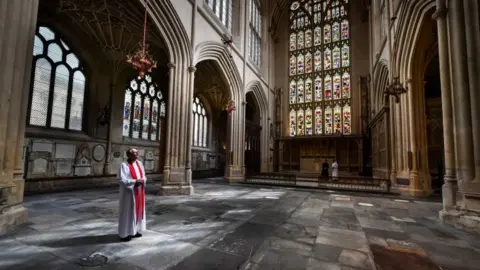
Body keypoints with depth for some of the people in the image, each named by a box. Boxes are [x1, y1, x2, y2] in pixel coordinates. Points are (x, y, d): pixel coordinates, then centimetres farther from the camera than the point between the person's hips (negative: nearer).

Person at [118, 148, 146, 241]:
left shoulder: (139, 163, 7)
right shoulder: (124, 165, -13)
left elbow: (144, 176, 13)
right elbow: (121, 180, -19)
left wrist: (142, 180, -9)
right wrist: (135, 181, -22)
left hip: (139, 191, 7)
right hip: (129, 192, -7)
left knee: (138, 210, 14)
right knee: (128, 212, 2)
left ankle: (135, 230, 28)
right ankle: (125, 233, 15)